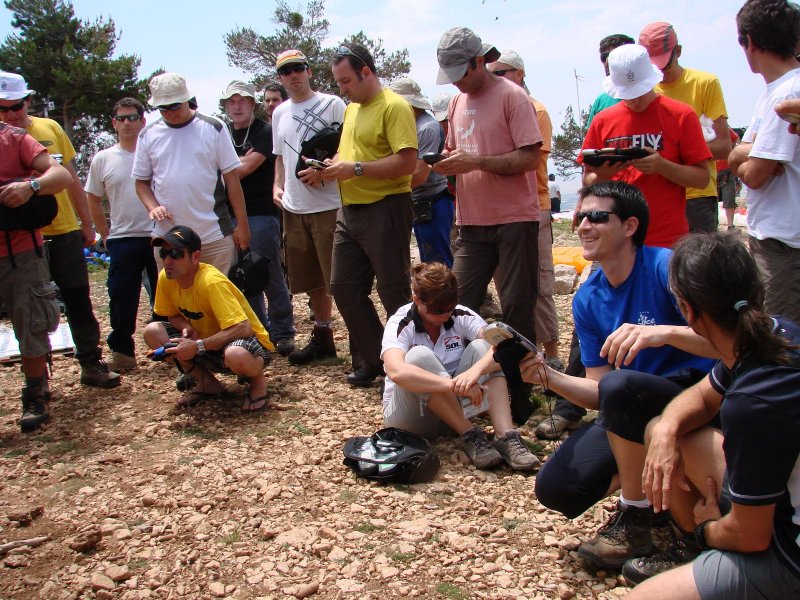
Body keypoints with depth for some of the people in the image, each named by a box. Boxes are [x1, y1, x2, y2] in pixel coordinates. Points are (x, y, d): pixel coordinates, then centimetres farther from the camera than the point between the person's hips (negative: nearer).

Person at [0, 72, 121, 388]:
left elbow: (71, 180, 11)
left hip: (64, 231, 3)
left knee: (78, 299, 8)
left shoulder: (50, 128, 5)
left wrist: (86, 224, 13)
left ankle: (91, 364, 19)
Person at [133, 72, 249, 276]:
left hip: (214, 235, -2)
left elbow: (231, 177, 1)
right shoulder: (148, 135, 7)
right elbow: (141, 182, 13)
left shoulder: (213, 128, 1)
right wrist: (153, 207, -8)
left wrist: (242, 225, -1)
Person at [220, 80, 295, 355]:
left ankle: (283, 333, 6)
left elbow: (246, 167, -11)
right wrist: (241, 163, -3)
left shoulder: (265, 132, -2)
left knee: (271, 275, -3)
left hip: (262, 215, -6)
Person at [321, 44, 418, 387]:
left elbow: (406, 162, -22)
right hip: (350, 210, 9)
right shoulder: (352, 109, 16)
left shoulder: (394, 107, -11)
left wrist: (355, 169, -19)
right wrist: (332, 166, 5)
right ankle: (371, 360, 23)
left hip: (385, 209, -9)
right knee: (343, 287, 11)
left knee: (394, 292, 0)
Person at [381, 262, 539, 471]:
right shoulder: (400, 325, -19)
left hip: (453, 410, 4)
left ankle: (506, 437, -29)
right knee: (419, 356, -32)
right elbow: (396, 372, -39)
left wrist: (475, 370, -44)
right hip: (409, 414, -3)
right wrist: (455, 384, -47)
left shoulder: (461, 316, -9)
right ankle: (470, 435, -25)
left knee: (481, 347, -19)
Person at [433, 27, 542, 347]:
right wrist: (444, 162, -2)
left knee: (516, 307, 1)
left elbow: (530, 158, -14)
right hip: (472, 221, 6)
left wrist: (476, 161, -20)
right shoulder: (457, 101, 14)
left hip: (513, 219, -6)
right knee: (459, 304, 5)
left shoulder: (511, 95, -6)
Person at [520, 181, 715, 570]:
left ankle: (634, 519, -14)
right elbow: (598, 394, 1)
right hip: (631, 412, 6)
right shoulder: (587, 300, 3)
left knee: (619, 385, -37)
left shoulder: (665, 267, -15)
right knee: (555, 487, -11)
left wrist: (663, 332, -43)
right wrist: (548, 377, -17)